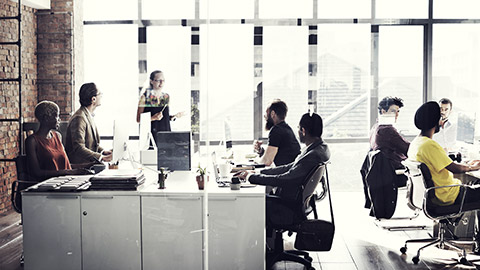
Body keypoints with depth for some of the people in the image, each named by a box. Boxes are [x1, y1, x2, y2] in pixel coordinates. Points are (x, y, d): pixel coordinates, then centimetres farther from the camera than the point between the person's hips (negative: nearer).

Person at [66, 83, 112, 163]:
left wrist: (103, 151, 1)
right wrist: (102, 157, -28)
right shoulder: (79, 118, -17)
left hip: (88, 164, 9)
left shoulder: (88, 115, 13)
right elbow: (78, 148, -25)